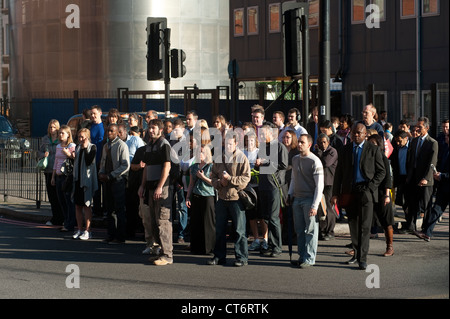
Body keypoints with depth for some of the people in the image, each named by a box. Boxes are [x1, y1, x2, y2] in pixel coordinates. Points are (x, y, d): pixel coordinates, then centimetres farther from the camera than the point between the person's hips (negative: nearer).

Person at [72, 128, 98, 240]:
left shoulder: (92, 147, -6)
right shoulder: (77, 147, 14)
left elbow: (89, 162, -19)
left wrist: (85, 148, -18)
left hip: (87, 180, -6)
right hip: (77, 179, 6)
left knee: (87, 206, -4)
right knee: (77, 206, 7)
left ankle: (87, 231, 0)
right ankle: (79, 230, 15)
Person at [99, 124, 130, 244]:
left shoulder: (122, 145, -9)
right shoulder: (106, 146, 15)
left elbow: (125, 166, -13)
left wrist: (110, 175, -15)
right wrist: (101, 173, 3)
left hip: (118, 180, -7)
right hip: (107, 181, 7)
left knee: (119, 210, -4)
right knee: (109, 209, 9)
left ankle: (120, 237, -1)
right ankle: (111, 234, 15)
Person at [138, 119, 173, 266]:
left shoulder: (164, 144, -8)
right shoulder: (149, 145, 17)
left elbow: (167, 167, -15)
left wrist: (160, 187, -20)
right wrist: (143, 185, 15)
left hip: (161, 187, -9)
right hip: (150, 187, 9)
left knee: (162, 221, -10)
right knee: (154, 222, 10)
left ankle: (167, 255, -8)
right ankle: (163, 251, 17)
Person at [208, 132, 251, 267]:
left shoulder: (242, 158, -4)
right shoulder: (219, 159, 12)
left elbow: (245, 178, -9)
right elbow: (213, 176, 14)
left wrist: (230, 179, -18)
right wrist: (219, 182, -6)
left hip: (236, 198, -5)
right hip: (222, 198, 5)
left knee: (239, 230, -1)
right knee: (220, 229, 10)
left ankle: (242, 257, 6)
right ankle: (219, 256, 19)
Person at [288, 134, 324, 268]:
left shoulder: (315, 161, -9)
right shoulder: (295, 159, 12)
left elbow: (319, 185, -11)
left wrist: (315, 205, -15)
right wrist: (291, 194, 16)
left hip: (310, 199, -6)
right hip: (297, 199, 6)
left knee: (311, 230, -3)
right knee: (299, 230, 8)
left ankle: (309, 259, 1)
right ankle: (302, 256, 15)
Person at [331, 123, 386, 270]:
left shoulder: (373, 150, 2)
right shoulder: (346, 150, 11)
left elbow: (381, 171, 4)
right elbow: (339, 172, 12)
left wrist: (370, 187, -8)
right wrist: (336, 193, 5)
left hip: (365, 192, -3)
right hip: (349, 192, 4)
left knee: (365, 226, -8)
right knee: (353, 225, 10)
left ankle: (362, 259, -6)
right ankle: (357, 253, 24)